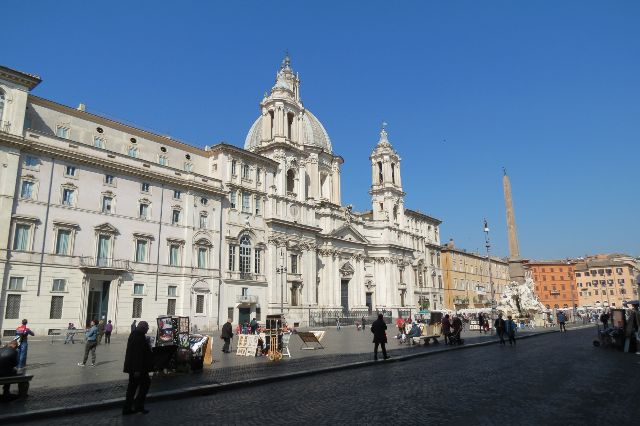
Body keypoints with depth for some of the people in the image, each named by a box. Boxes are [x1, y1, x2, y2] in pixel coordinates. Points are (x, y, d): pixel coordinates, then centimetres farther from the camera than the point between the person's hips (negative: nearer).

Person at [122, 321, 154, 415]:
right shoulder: (139, 337, -21)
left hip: (132, 367, 10)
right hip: (138, 367, -10)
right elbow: (138, 354, -25)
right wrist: (138, 369, -24)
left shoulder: (133, 334, 13)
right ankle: (138, 406, 3)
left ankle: (127, 408, 20)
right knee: (146, 383, 2)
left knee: (132, 386, 15)